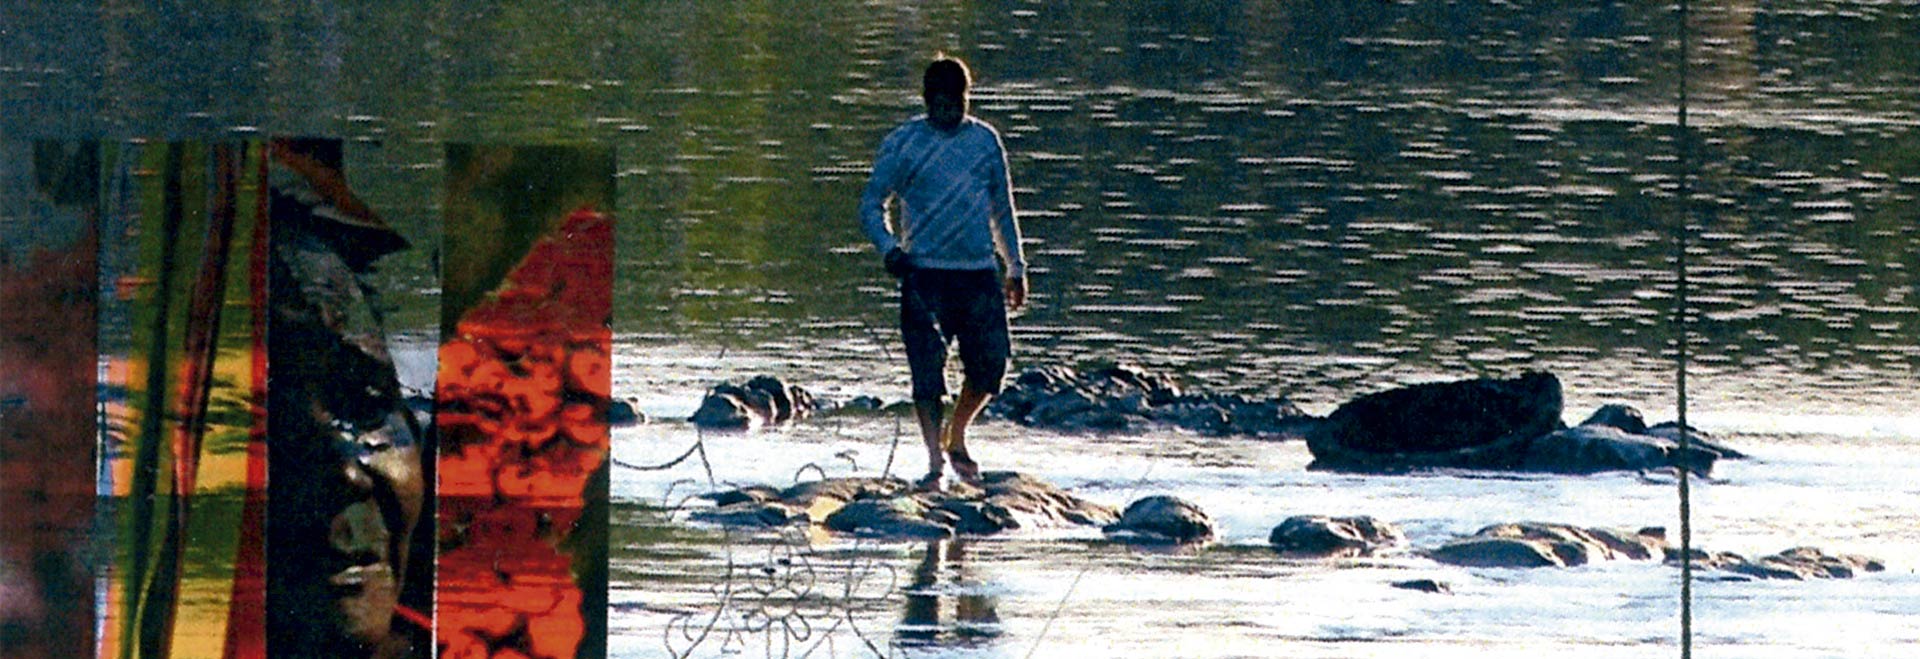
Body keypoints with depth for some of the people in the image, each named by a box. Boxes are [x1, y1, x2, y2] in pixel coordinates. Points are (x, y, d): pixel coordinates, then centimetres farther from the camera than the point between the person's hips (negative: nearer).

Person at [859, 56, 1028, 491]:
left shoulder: (985, 141, 12)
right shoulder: (903, 144, 2)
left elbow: (1003, 209, 21)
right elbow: (872, 206, 4)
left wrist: (1016, 267, 20)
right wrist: (888, 248, -13)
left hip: (979, 273, 3)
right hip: (924, 272, -3)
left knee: (990, 365, -3)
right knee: (927, 371, -9)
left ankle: (956, 439, 21)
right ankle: (935, 461, -3)